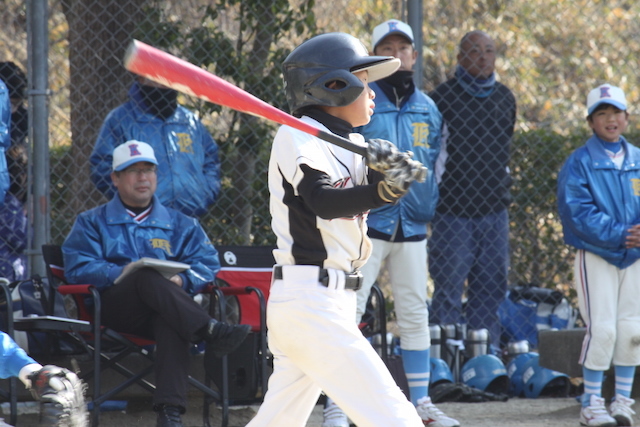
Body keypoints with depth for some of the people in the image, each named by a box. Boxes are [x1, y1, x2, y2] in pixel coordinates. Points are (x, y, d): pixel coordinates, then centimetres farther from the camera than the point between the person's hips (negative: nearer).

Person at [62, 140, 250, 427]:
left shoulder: (180, 225, 27)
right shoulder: (92, 223, 22)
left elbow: (208, 263, 12)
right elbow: (77, 268, 4)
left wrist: (182, 280, -12)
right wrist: (121, 273, -15)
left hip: (161, 312, 1)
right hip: (114, 309, -1)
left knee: (171, 322, -38)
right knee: (148, 276, -35)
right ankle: (211, 333, -51)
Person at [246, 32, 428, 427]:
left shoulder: (352, 144, 17)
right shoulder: (296, 137, -8)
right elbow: (323, 201, -23)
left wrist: (389, 170, -22)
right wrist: (383, 190, -37)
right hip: (311, 302, -9)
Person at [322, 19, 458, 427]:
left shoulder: (428, 110, 12)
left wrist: (427, 209, 8)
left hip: (412, 226, 5)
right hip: (366, 224, -5)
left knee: (415, 315, 10)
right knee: (347, 313, -9)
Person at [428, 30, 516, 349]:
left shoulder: (505, 98, 12)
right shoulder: (442, 98, -5)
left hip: (494, 212, 5)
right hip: (453, 213, -5)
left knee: (491, 291, 6)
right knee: (448, 291, -6)